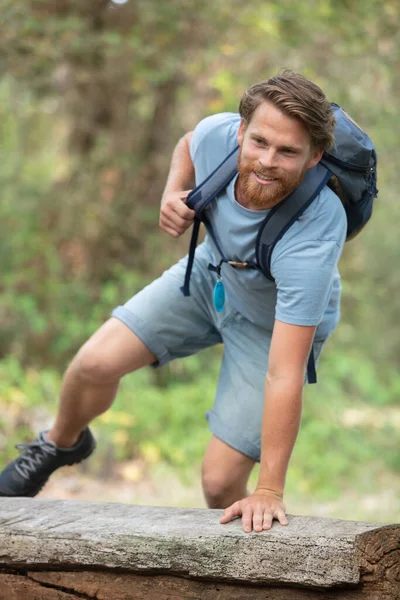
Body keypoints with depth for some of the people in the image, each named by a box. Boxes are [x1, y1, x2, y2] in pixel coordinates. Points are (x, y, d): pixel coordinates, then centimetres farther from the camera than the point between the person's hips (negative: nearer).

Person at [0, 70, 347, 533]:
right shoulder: (218, 134, -28)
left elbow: (284, 376, -42)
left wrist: (270, 491, -40)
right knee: (96, 363, -9)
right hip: (211, 274, 4)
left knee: (220, 481, -12)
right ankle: (62, 443, 26)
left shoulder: (313, 235, -42)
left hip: (277, 323, -4)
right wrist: (173, 195, -19)